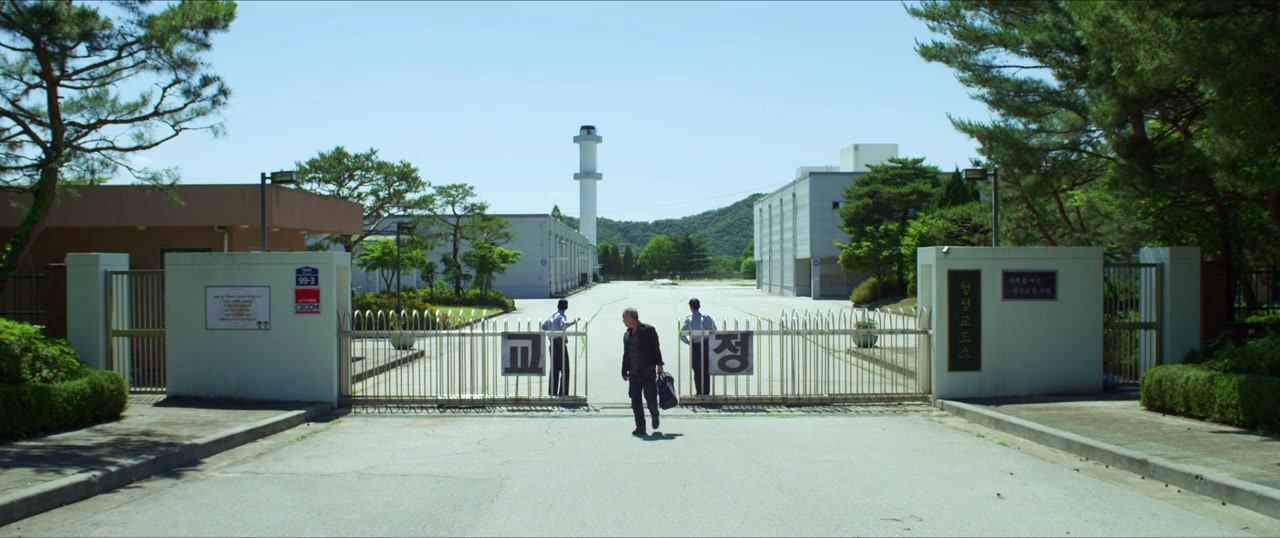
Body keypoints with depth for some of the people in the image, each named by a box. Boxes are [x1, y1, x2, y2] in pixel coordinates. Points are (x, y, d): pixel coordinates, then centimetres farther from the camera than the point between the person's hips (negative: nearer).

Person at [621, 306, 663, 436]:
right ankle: (640, 427, 5)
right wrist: (624, 372, 15)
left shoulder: (648, 330, -2)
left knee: (650, 397, -6)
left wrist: (659, 364, -8)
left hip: (648, 370, -5)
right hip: (634, 372, 5)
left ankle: (655, 416, 25)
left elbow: (656, 348, -3)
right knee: (635, 400, -1)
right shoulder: (627, 335, 16)